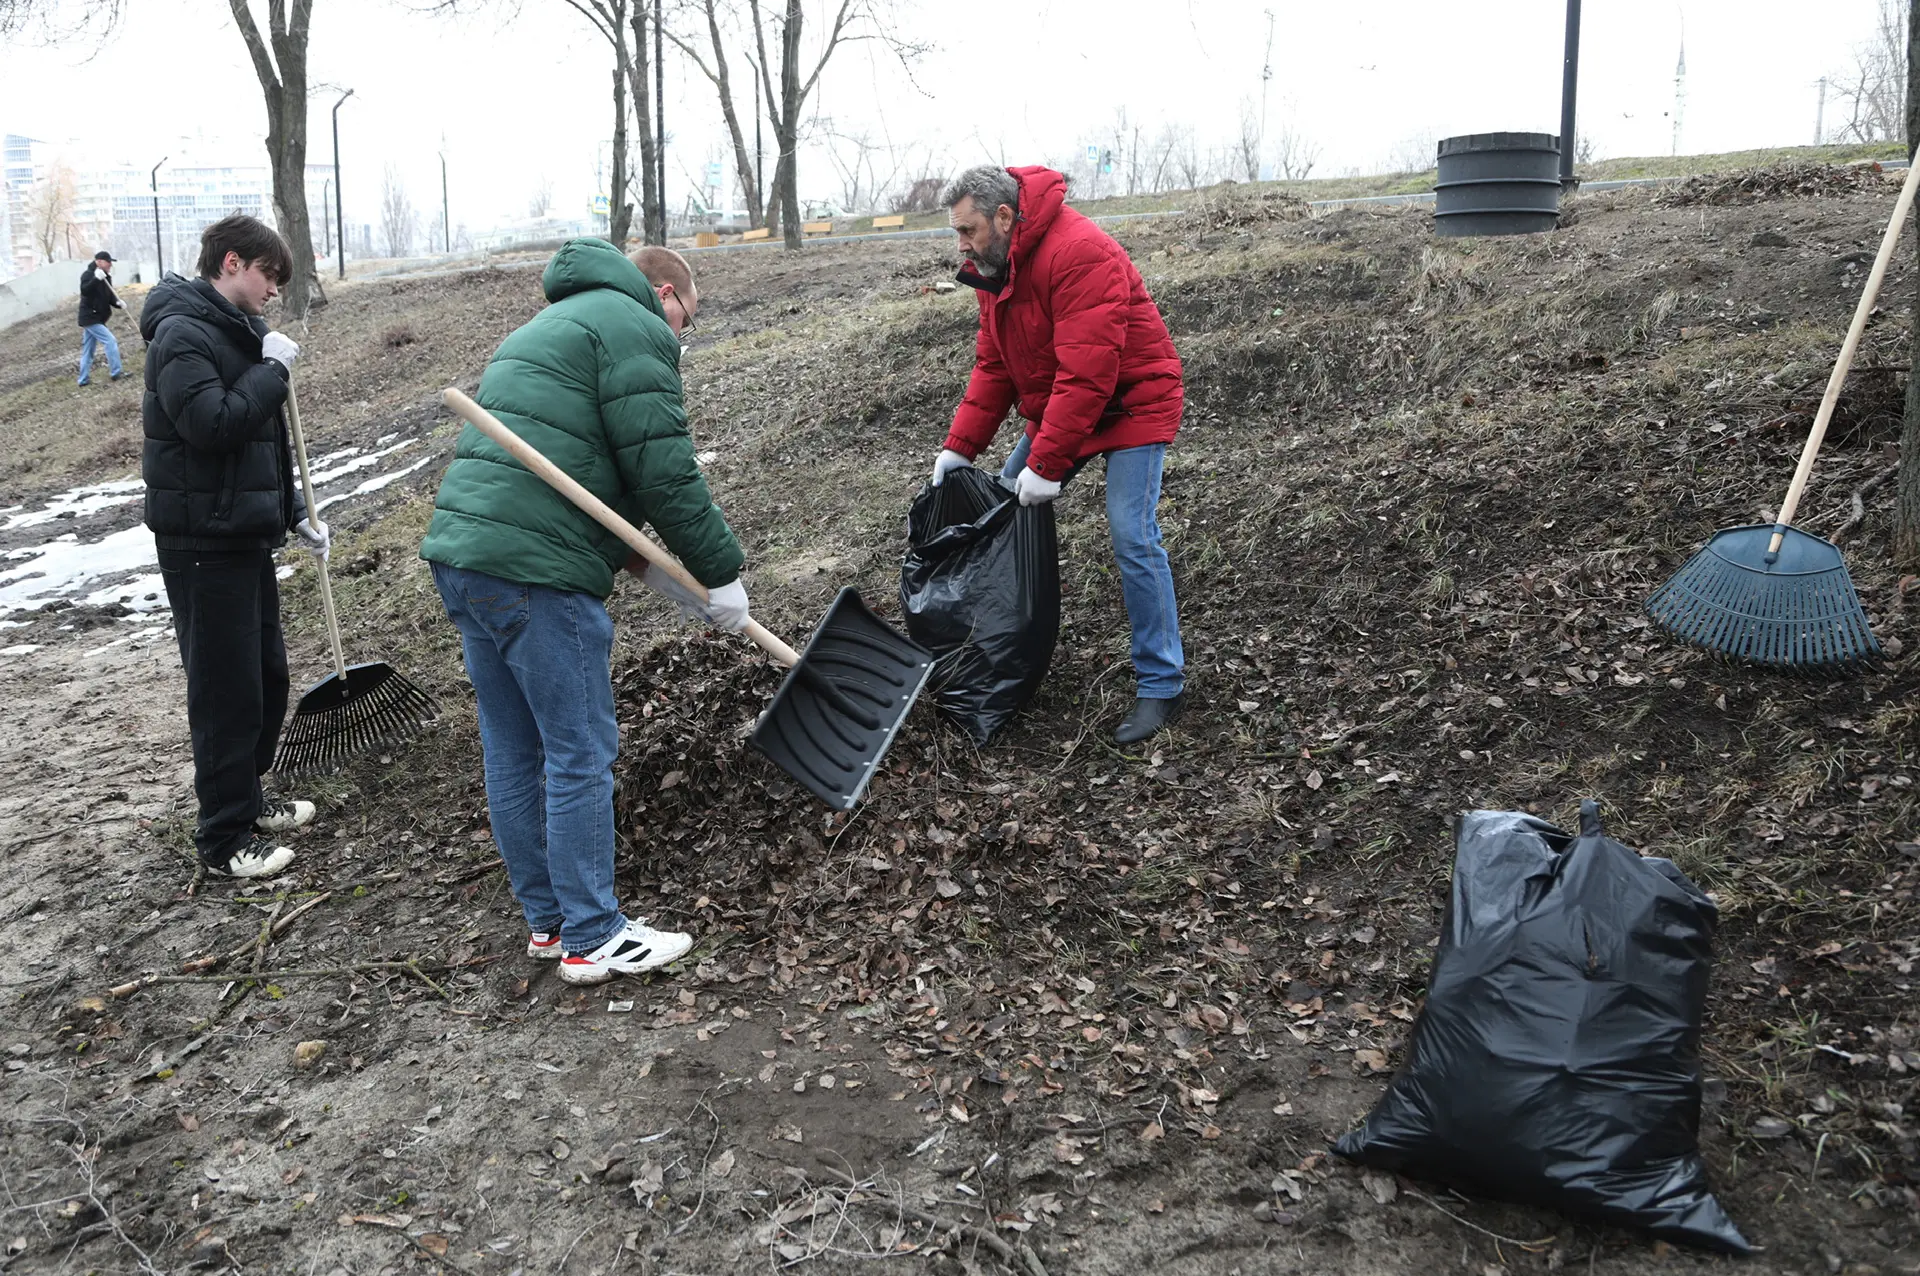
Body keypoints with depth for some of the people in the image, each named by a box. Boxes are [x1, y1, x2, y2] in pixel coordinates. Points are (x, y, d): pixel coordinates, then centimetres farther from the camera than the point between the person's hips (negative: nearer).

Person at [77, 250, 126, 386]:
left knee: (88, 350, 13)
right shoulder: (88, 274, -14)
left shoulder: (106, 277, 10)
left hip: (97, 318, 9)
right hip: (90, 318, -9)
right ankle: (115, 373, -12)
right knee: (110, 341, -14)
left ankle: (83, 379, 20)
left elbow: (109, 297, 10)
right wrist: (96, 279, -42)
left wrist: (118, 303, -10)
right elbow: (84, 290, -30)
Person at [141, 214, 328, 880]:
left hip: (246, 536, 10)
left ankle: (246, 801, 34)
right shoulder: (183, 332, -14)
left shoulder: (236, 332, 16)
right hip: (204, 544, -10)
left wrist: (293, 517, 18)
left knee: (267, 676, 17)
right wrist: (273, 369, -16)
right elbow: (213, 425, -27)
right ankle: (225, 838, 9)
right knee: (227, 691, -3)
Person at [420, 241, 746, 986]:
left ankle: (547, 919, 26)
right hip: (536, 573, -10)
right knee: (581, 755, -1)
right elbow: (662, 470, -11)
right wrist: (720, 574, -2)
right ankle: (593, 938, 8)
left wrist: (655, 572, 21)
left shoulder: (547, 328, 29)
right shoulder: (635, 327, -2)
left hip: (460, 554, 10)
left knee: (513, 753, 15)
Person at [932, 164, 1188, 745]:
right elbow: (993, 367, 6)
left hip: (1131, 404, -9)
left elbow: (1087, 373, -32)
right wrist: (959, 447, -3)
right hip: (1055, 408, 9)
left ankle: (1162, 685, -6)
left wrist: (1047, 464, -30)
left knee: (1132, 538, -16)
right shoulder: (996, 268, 2)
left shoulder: (1079, 253, -28)